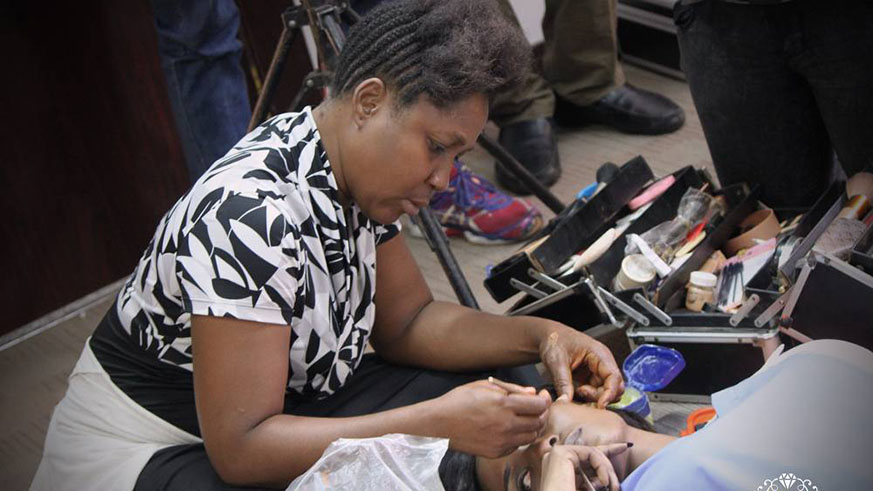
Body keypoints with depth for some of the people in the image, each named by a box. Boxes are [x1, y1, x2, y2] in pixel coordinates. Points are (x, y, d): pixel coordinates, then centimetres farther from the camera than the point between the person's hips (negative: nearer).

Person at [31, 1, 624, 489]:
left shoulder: (358, 168, -6)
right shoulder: (250, 212, -32)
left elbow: (406, 323, 3)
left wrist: (539, 336, -12)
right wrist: (437, 423, -35)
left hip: (278, 404, 8)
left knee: (501, 397, -8)